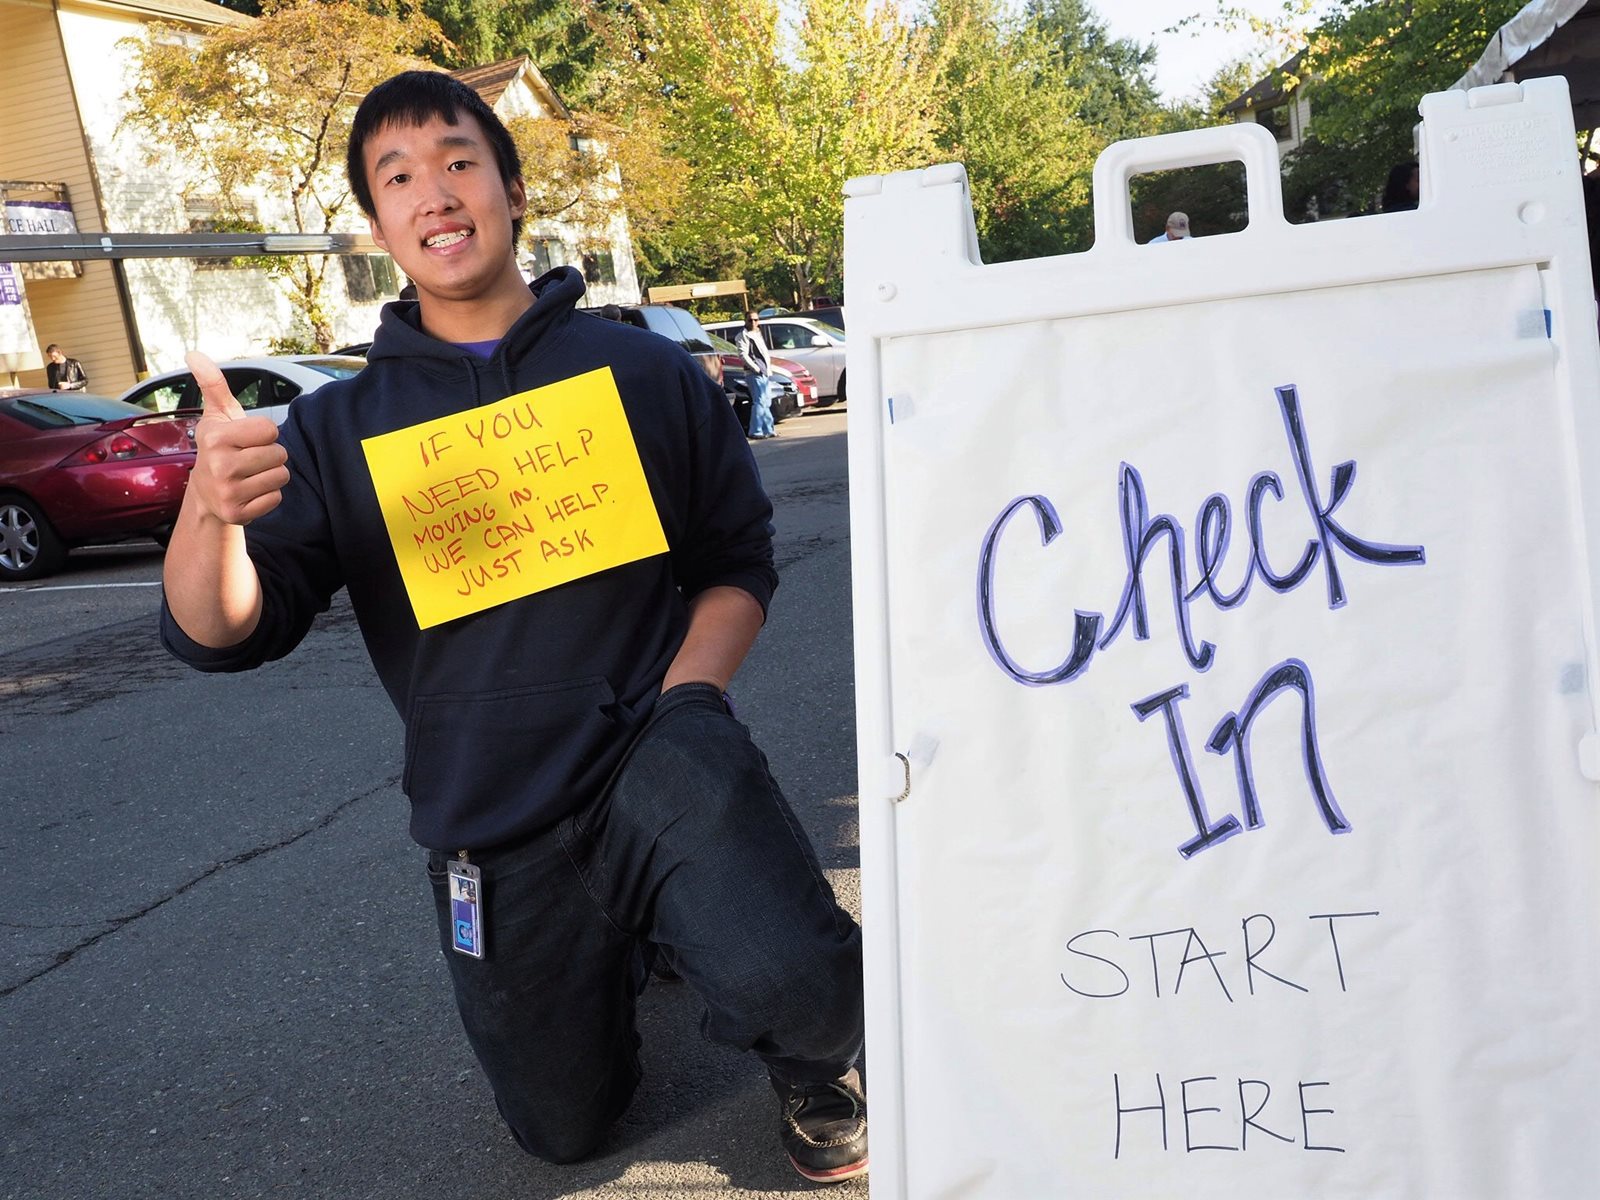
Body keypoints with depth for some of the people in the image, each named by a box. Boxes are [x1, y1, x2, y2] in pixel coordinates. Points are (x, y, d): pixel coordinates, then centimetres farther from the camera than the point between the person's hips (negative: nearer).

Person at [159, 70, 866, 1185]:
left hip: (654, 751, -2)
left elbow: (738, 556, 5)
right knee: (567, 1127, 17)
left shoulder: (644, 370, 2)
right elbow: (219, 633, -4)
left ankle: (812, 1060, 8)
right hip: (490, 818, 3)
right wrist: (211, 514, -26)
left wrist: (683, 699, -12)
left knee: (794, 985, -30)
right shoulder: (343, 428, 4)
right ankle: (626, 939, 46)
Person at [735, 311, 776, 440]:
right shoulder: (743, 335, -5)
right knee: (759, 402, -14)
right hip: (755, 374, -9)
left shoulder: (758, 333, 23)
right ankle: (755, 432, -13)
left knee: (766, 403, 13)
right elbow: (743, 355, -14)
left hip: (765, 372, 9)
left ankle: (769, 429, 20)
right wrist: (756, 368, -18)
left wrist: (769, 368, 15)